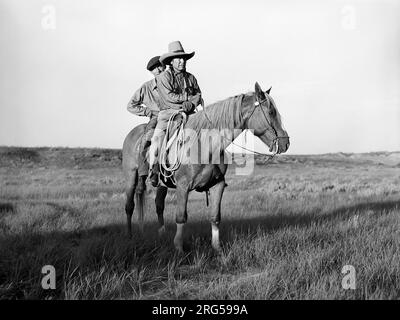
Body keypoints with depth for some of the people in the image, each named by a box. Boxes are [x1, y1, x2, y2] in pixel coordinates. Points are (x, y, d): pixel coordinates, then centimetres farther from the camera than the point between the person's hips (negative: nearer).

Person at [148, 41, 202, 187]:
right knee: (157, 136, -26)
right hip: (168, 113, -4)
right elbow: (169, 97, -9)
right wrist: (188, 96, -3)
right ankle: (154, 170, -17)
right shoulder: (163, 77, 2)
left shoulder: (190, 77, 17)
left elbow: (198, 96, 11)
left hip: (188, 113, 4)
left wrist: (191, 103, -11)